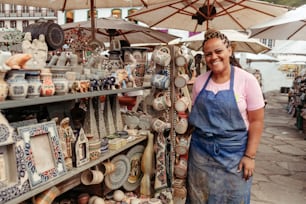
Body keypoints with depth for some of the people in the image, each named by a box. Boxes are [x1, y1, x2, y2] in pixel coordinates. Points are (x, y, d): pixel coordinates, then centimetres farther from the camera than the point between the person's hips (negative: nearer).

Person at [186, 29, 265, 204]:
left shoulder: (247, 80, -10)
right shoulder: (200, 81, 1)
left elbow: (256, 121, -8)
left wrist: (249, 155, -11)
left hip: (233, 152, -3)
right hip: (201, 150, 3)